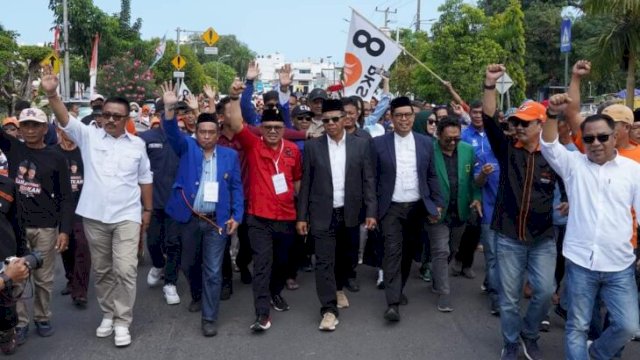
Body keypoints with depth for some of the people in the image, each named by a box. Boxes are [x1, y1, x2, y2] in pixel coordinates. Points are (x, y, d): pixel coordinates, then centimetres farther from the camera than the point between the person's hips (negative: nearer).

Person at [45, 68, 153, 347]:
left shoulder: (137, 144, 5)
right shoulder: (89, 136, 2)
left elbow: (145, 179, 10)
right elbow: (65, 120, -13)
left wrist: (148, 210, 9)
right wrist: (51, 94, -29)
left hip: (127, 216, -1)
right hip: (94, 216, 1)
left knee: (125, 270, -8)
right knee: (102, 271, 13)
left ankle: (122, 322, 6)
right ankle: (108, 314, 30)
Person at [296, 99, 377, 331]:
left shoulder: (361, 144, 0)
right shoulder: (312, 146, -1)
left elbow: (368, 180, 0)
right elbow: (306, 184, 1)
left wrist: (371, 211, -7)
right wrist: (302, 216, -2)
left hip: (350, 213, 2)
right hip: (323, 214, -1)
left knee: (344, 256, 17)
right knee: (324, 260, -5)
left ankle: (339, 288, 43)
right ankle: (329, 308, 0)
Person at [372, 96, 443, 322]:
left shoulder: (425, 143, 4)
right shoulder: (379, 143, -4)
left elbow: (431, 176, 9)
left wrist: (437, 203, 3)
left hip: (416, 207, 3)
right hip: (391, 208, -3)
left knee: (407, 251, 13)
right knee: (392, 251, -10)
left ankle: (398, 289, 32)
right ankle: (393, 302, -10)